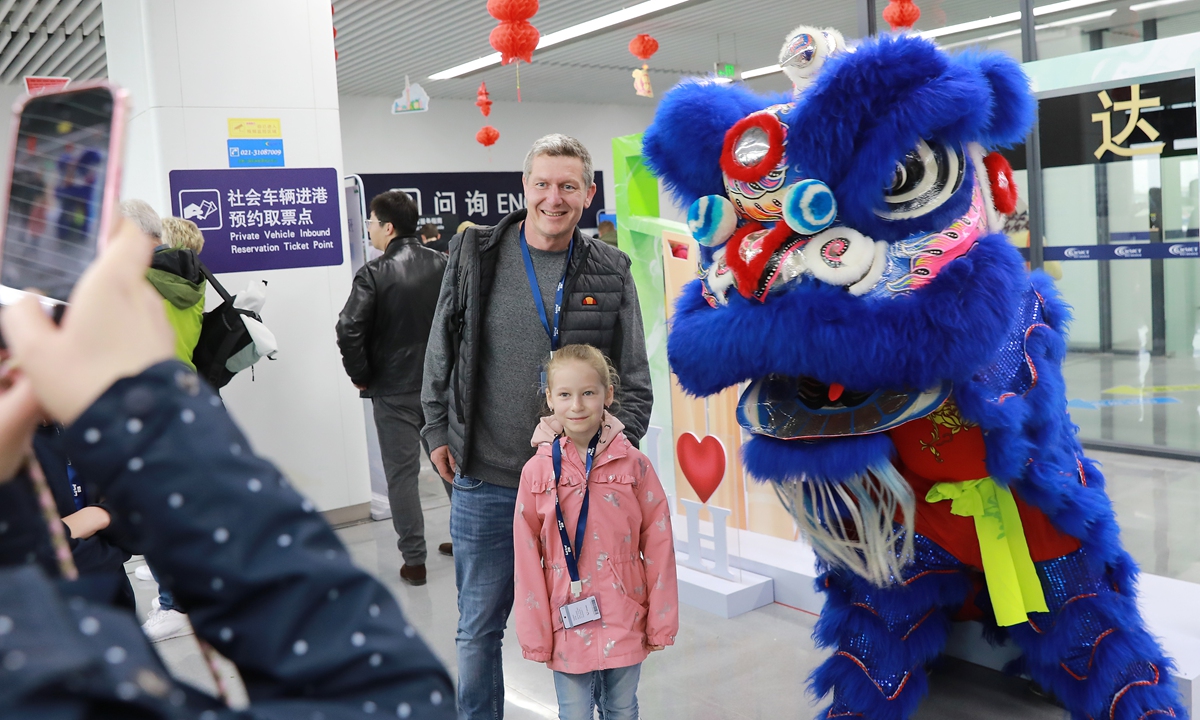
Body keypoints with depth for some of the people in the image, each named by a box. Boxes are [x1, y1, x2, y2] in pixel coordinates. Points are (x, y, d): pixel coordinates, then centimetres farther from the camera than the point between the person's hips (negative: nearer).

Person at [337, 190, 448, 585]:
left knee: (402, 472, 5)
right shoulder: (444, 265, 1)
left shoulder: (374, 274, -14)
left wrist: (361, 377, -6)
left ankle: (413, 559, 9)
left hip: (394, 390, -4)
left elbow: (349, 330, -21)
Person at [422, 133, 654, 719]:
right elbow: (441, 353, 8)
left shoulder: (610, 272, -1)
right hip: (484, 480, 0)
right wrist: (438, 432, 6)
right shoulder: (474, 254, -1)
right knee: (478, 629, 13)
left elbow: (634, 379, 3)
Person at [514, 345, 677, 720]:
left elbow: (658, 547, -3)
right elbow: (527, 559, -3)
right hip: (568, 623, 0)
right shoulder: (537, 471, -7)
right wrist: (535, 633, -1)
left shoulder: (634, 465, -7)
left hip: (625, 621, 0)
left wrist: (661, 622, -1)